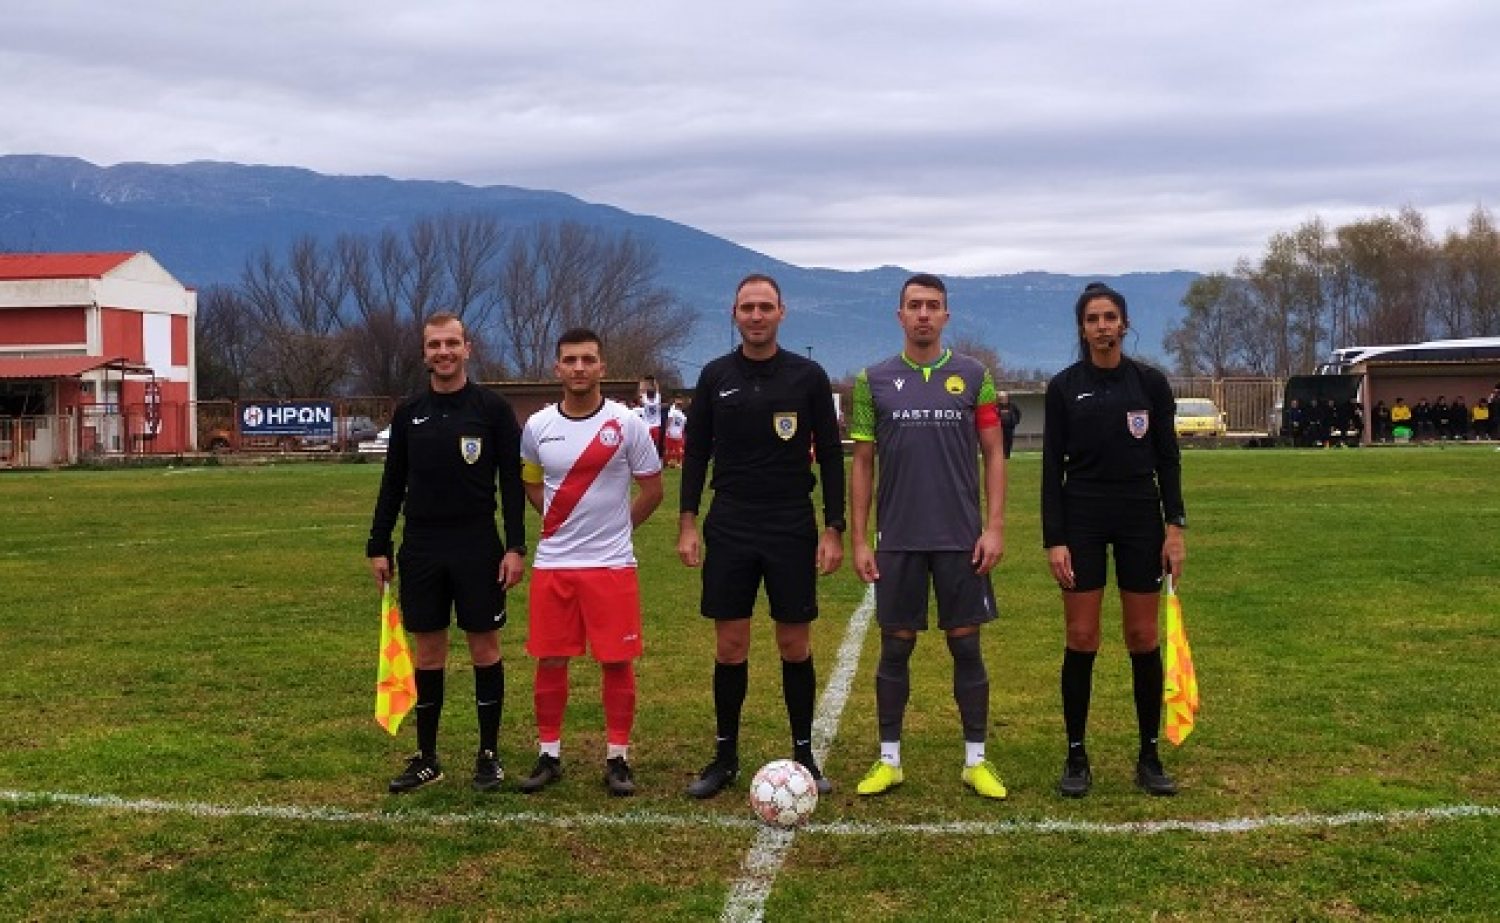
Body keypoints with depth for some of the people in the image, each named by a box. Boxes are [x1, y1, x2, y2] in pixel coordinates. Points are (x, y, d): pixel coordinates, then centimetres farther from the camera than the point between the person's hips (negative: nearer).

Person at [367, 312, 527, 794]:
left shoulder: (493, 408, -3)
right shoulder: (408, 413, 7)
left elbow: (512, 481, -4)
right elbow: (392, 484, 11)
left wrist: (516, 547, -10)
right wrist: (378, 546, 7)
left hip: (477, 547, -3)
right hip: (420, 549, 3)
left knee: (484, 647, 3)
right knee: (427, 652, 8)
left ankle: (489, 755, 15)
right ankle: (426, 758, 19)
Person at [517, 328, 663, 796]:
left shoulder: (626, 423, -5)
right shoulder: (537, 425, 2)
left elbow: (652, 489, 3)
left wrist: (617, 527, 6)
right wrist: (556, 521, 11)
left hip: (611, 564, -2)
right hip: (552, 564, 2)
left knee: (618, 662, 1)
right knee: (549, 661, 6)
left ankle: (618, 759, 13)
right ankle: (549, 756, 19)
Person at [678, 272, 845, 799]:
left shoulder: (808, 376, -1)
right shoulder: (715, 377, 4)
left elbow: (830, 455, 2)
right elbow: (696, 453, 8)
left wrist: (833, 529, -4)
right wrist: (687, 523, 0)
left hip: (793, 530, -1)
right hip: (729, 531, 1)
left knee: (795, 645, 4)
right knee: (730, 645, 5)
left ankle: (804, 756, 17)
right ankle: (725, 756, 17)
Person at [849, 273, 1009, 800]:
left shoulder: (973, 376, 2)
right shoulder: (874, 380, 3)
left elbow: (994, 454, 3)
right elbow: (862, 462, 5)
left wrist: (995, 527, -6)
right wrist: (858, 539, 0)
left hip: (961, 538, 0)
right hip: (897, 539, 0)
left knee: (966, 645, 4)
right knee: (895, 647, 6)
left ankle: (976, 761, 15)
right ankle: (888, 761, 17)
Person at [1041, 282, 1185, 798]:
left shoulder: (1150, 382, 2)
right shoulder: (1063, 386, 0)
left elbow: (1168, 459, 4)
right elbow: (1052, 467, -1)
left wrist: (1175, 526, -4)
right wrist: (1053, 539, -7)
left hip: (1140, 518, 1)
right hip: (1081, 519, -1)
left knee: (1143, 638, 4)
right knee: (1081, 639, 0)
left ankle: (1149, 756, 15)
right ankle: (1076, 757, 11)